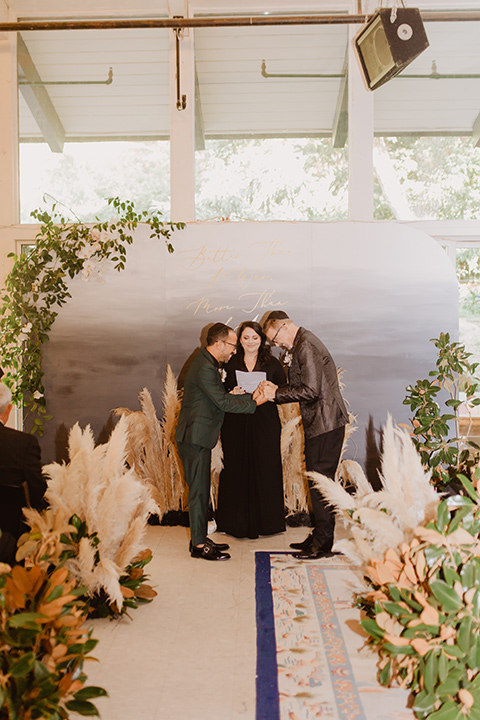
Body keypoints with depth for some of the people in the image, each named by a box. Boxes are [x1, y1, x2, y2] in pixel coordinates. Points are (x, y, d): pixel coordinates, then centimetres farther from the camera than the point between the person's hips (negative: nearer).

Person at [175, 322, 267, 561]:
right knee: (198, 490, -4)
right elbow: (223, 402, -21)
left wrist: (250, 395, 10)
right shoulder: (204, 368, -20)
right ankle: (198, 545, 4)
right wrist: (254, 403, -15)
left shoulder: (208, 364, 14)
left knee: (201, 490, 15)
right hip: (195, 438, -11)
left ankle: (200, 538, 24)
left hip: (198, 437, 11)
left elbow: (222, 395, 17)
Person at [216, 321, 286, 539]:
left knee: (265, 471, 1)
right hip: (236, 424, 1)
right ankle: (238, 523, 14)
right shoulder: (230, 363, 7)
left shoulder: (272, 364, 5)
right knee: (236, 471, 2)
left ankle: (265, 521, 15)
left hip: (265, 424, 0)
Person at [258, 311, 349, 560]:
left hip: (325, 425, -10)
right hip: (319, 424, 10)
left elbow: (311, 390, -22)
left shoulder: (306, 346, -16)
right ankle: (320, 536, 23)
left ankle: (323, 544, 3)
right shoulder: (302, 343, 17)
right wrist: (275, 391, 6)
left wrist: (278, 392, -13)